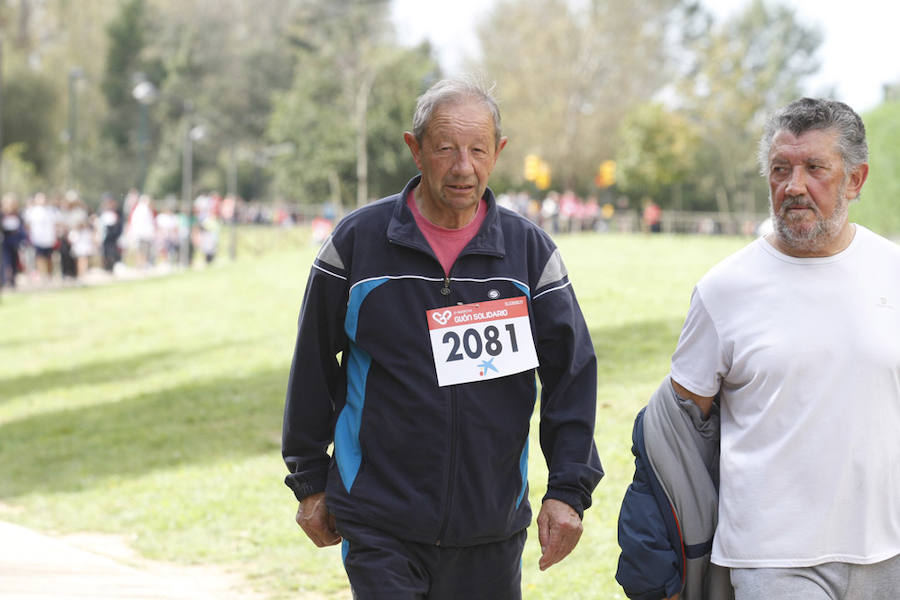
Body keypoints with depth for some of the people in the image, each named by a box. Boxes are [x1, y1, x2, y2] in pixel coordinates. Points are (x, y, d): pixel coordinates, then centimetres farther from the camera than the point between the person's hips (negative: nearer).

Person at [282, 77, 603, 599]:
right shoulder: (359, 241, 0)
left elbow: (572, 372, 6)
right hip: (379, 525, -2)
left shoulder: (529, 249, 3)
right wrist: (310, 483, 9)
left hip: (491, 528, 2)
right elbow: (314, 368, 7)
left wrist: (569, 489, -3)